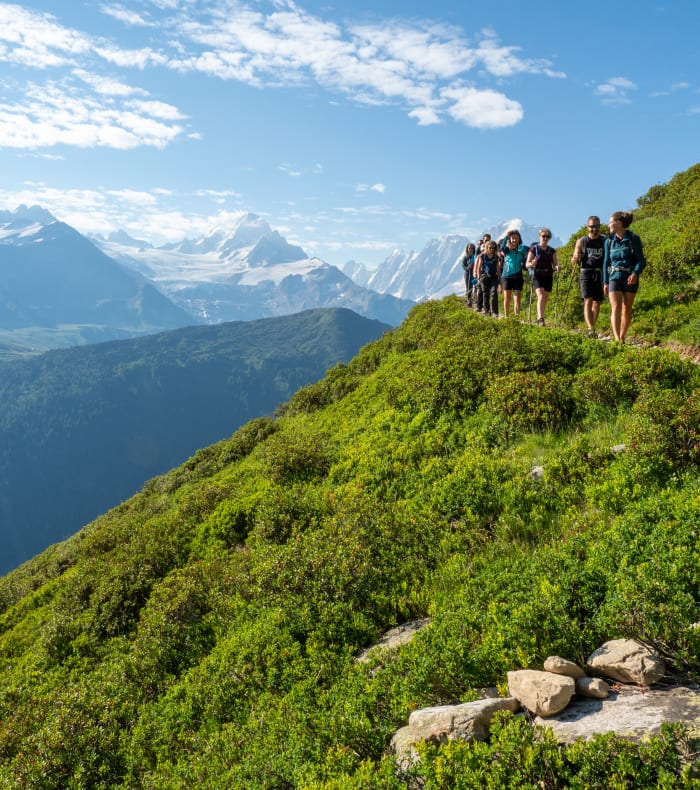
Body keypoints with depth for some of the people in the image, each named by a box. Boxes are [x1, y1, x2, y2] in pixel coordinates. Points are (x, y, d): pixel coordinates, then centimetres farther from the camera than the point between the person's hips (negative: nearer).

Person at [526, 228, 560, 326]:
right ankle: (540, 319, -30)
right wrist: (532, 264, -24)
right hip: (537, 276, -4)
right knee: (540, 296, -22)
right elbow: (527, 264, 0)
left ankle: (539, 319, 17)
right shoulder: (534, 249, 1)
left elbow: (555, 263, 10)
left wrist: (556, 267, -14)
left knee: (545, 299, 6)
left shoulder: (552, 251, 11)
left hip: (548, 277, 4)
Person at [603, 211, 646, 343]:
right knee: (615, 307, -14)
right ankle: (617, 339, -24)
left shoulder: (634, 239, -3)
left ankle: (622, 337, 18)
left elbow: (641, 260, -3)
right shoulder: (609, 241, 6)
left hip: (630, 278, -1)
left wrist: (635, 273, -21)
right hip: (614, 277, 1)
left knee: (627, 309, 6)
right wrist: (605, 282, 6)